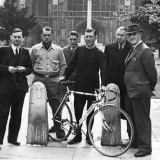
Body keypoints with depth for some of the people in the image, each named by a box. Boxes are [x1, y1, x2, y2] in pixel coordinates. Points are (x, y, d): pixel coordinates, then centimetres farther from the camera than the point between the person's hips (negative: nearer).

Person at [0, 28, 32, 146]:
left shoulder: (25, 52, 12)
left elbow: (30, 69, 12)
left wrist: (24, 69, -8)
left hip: (20, 86, 3)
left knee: (17, 114, 8)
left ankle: (13, 138, 19)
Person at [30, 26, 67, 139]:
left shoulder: (58, 49, 8)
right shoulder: (35, 49, 7)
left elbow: (63, 65, 13)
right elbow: (31, 64, 12)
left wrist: (59, 77, 3)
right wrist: (36, 74, 3)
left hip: (53, 80, 0)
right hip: (39, 80, 0)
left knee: (56, 106, 0)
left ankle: (58, 130, 11)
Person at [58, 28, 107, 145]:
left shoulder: (99, 54, -3)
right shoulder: (79, 50, 6)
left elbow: (103, 70, -13)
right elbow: (72, 64, 10)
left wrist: (103, 84, -27)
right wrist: (65, 76, -2)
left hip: (92, 87, -2)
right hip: (79, 86, 2)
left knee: (90, 113, 9)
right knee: (77, 111, 4)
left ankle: (88, 135, 23)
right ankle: (78, 135, 18)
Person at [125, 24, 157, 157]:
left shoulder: (145, 50, -15)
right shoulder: (132, 50, 14)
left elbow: (152, 72, -16)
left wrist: (151, 87, -5)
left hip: (140, 92, -9)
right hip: (130, 91, 9)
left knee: (142, 120, -1)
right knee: (131, 119, 19)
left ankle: (145, 147, 9)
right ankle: (134, 142, 34)